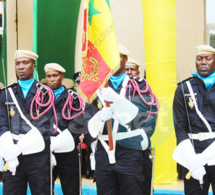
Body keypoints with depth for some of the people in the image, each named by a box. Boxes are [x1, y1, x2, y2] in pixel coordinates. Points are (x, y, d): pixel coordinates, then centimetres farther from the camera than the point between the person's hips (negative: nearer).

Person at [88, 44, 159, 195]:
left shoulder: (138, 85, 5)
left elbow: (139, 114, -11)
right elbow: (91, 126, 5)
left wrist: (117, 99, -25)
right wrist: (100, 116, -18)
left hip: (129, 153, -3)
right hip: (104, 153, 3)